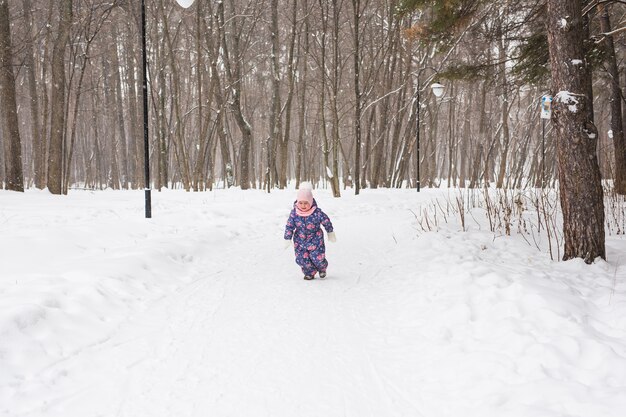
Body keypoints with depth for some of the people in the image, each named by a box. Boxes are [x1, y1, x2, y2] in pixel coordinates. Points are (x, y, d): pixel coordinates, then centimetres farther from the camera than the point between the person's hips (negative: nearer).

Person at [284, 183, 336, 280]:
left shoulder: (317, 212, -20)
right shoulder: (294, 212, -14)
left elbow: (326, 222, -4)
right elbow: (289, 226, -6)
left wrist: (330, 233, 8)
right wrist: (287, 239, -7)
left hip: (315, 240, -2)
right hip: (300, 241, 2)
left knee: (318, 258, -3)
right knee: (302, 259, -1)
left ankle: (322, 268, 32)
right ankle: (310, 273, 25)